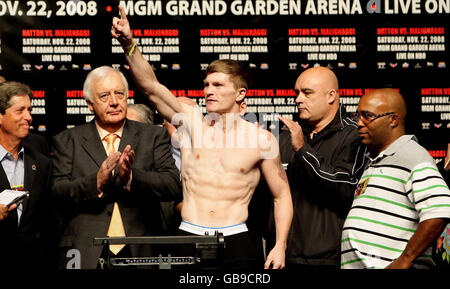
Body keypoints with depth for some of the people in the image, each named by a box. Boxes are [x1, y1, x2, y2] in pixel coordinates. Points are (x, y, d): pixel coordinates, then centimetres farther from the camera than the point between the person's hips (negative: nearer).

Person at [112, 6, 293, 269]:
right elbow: (151, 87, -6)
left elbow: (282, 195, 9)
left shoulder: (262, 139, 4)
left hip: (236, 244, -1)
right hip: (189, 237, 1)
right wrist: (129, 43, -21)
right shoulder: (192, 121, 6)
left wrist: (280, 246, -1)